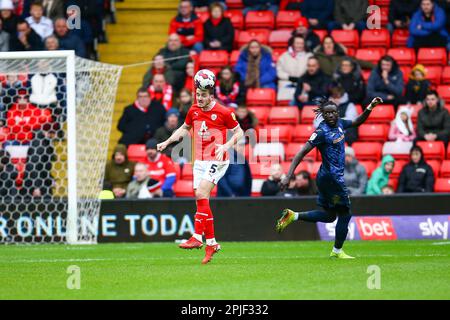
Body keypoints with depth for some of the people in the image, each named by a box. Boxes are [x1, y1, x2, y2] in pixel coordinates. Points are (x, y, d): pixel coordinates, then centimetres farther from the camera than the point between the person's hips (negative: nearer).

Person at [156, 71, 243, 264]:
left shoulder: (223, 112, -10)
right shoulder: (193, 111, 6)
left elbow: (239, 132, -2)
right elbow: (184, 128, 24)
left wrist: (225, 146, -17)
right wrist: (167, 142, 15)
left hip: (217, 161, -6)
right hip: (199, 161, 6)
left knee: (201, 193, -22)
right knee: (201, 200, 2)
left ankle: (197, 237, -23)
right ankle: (211, 243, 10)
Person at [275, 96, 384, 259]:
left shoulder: (339, 124, 5)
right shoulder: (322, 131, -17)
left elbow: (357, 122, 24)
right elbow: (302, 152, -20)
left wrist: (370, 107, 7)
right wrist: (288, 176, -25)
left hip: (335, 176, 9)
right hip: (331, 177, -9)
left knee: (329, 215, 17)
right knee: (345, 213, 3)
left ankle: (292, 215, 14)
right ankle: (337, 251, 15)